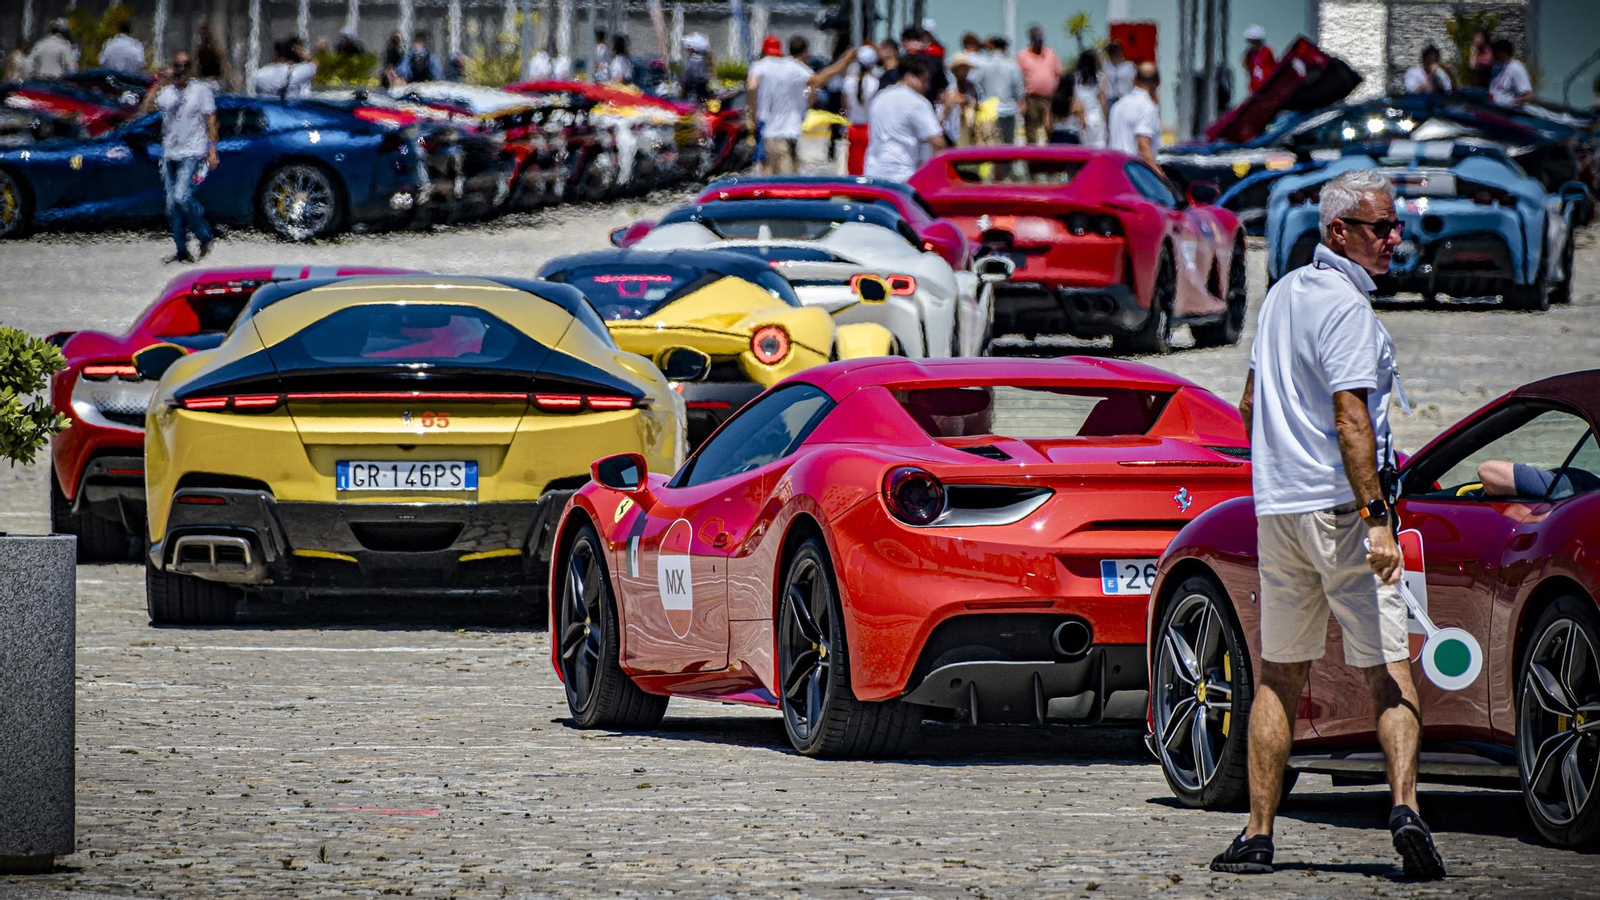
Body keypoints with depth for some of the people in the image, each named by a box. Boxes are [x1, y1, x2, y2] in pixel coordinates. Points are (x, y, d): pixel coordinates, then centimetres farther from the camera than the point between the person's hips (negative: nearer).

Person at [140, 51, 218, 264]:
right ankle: (182, 251, 10)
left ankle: (204, 236, -3)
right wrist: (158, 84, -9)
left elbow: (211, 121, 0)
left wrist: (212, 150, -7)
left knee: (181, 195, -21)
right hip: (170, 154, 5)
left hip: (193, 153, -5)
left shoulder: (201, 89, 0)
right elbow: (147, 107, -4)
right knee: (172, 204, 3)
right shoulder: (167, 91, 9)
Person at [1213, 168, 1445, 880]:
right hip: (1339, 504, -7)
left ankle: (1258, 834, 9)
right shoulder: (1346, 307, -13)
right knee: (1389, 668, -6)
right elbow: (1350, 417, -22)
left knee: (1279, 675, 12)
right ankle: (1404, 805, -23)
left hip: (1277, 504, 7)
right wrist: (1375, 516, -26)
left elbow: (1251, 406, 24)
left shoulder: (1283, 293, 15)